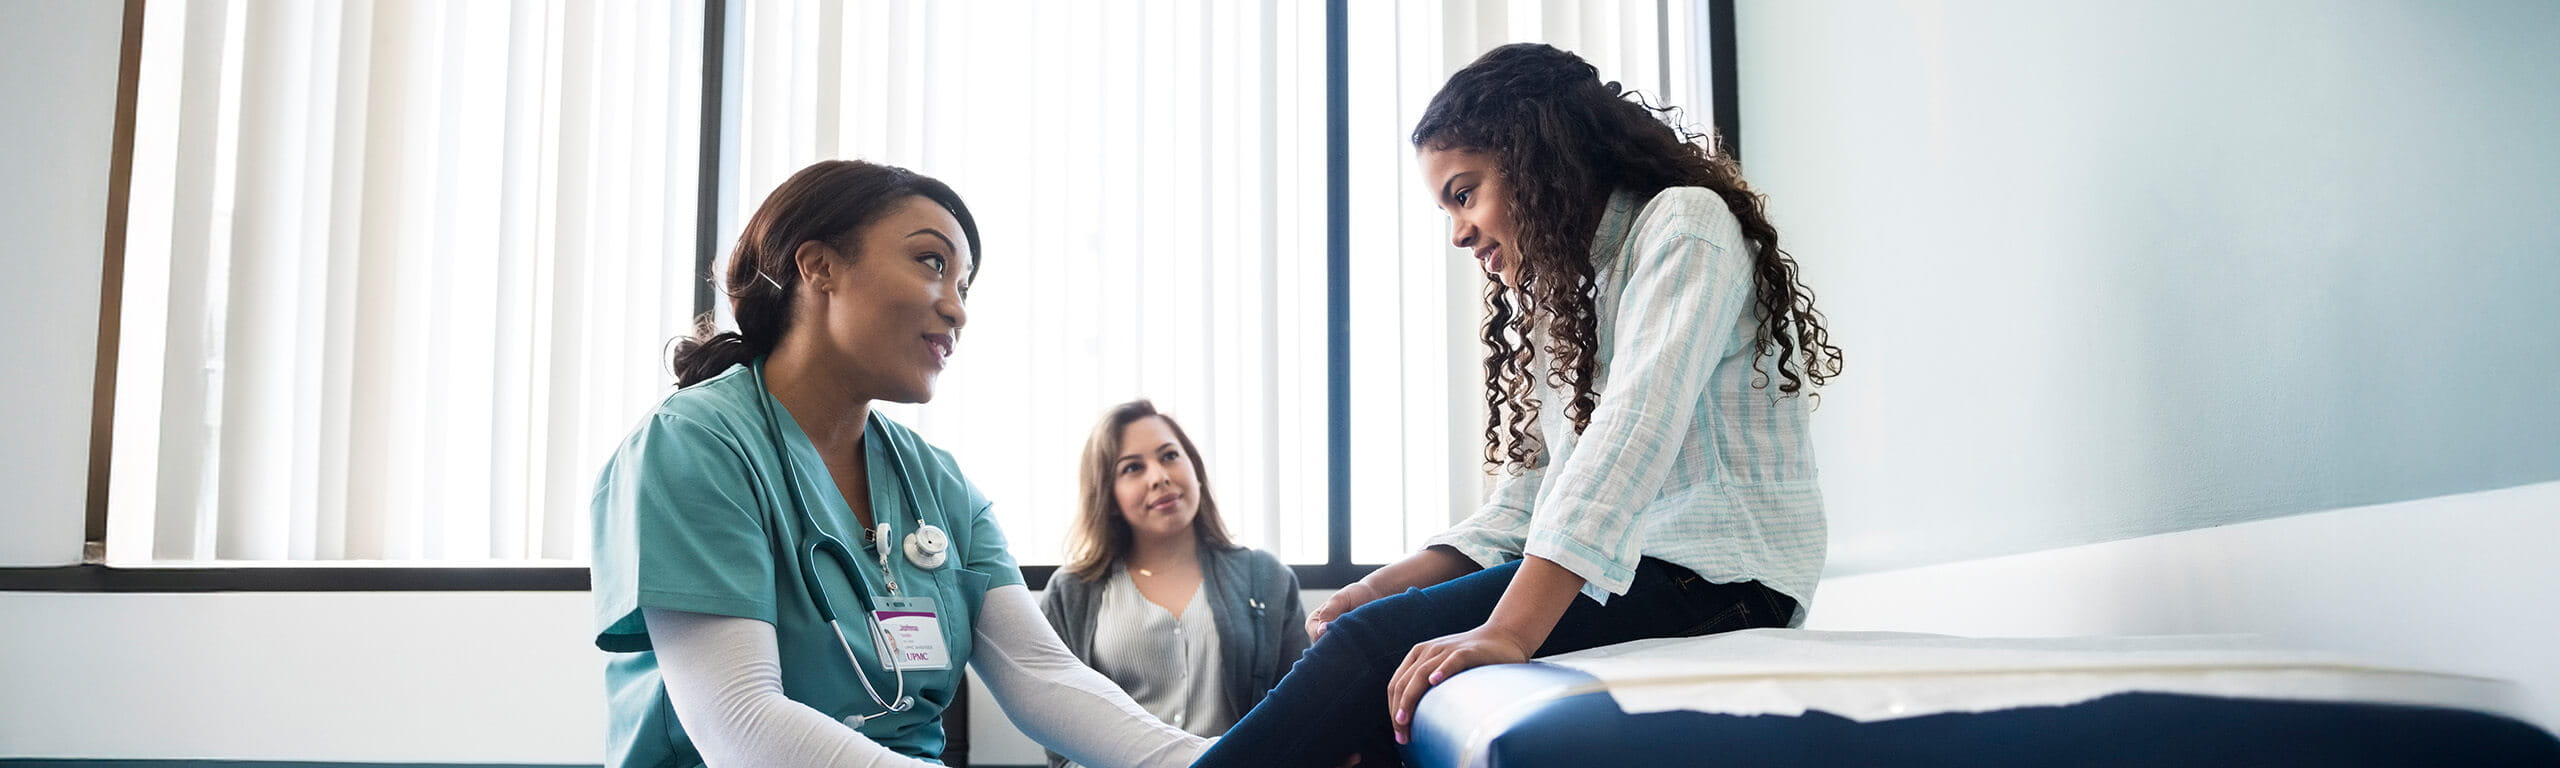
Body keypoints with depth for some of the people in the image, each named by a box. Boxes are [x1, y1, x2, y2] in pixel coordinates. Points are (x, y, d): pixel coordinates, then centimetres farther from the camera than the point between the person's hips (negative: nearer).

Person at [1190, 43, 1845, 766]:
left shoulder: (1682, 225, -6)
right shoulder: (1556, 297, 21)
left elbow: (1633, 432, -22)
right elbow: (1525, 499, 14)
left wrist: (1508, 631, -32)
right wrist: (1382, 588, -2)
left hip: (1723, 575, -8)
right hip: (1616, 568, 8)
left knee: (1378, 645, -20)